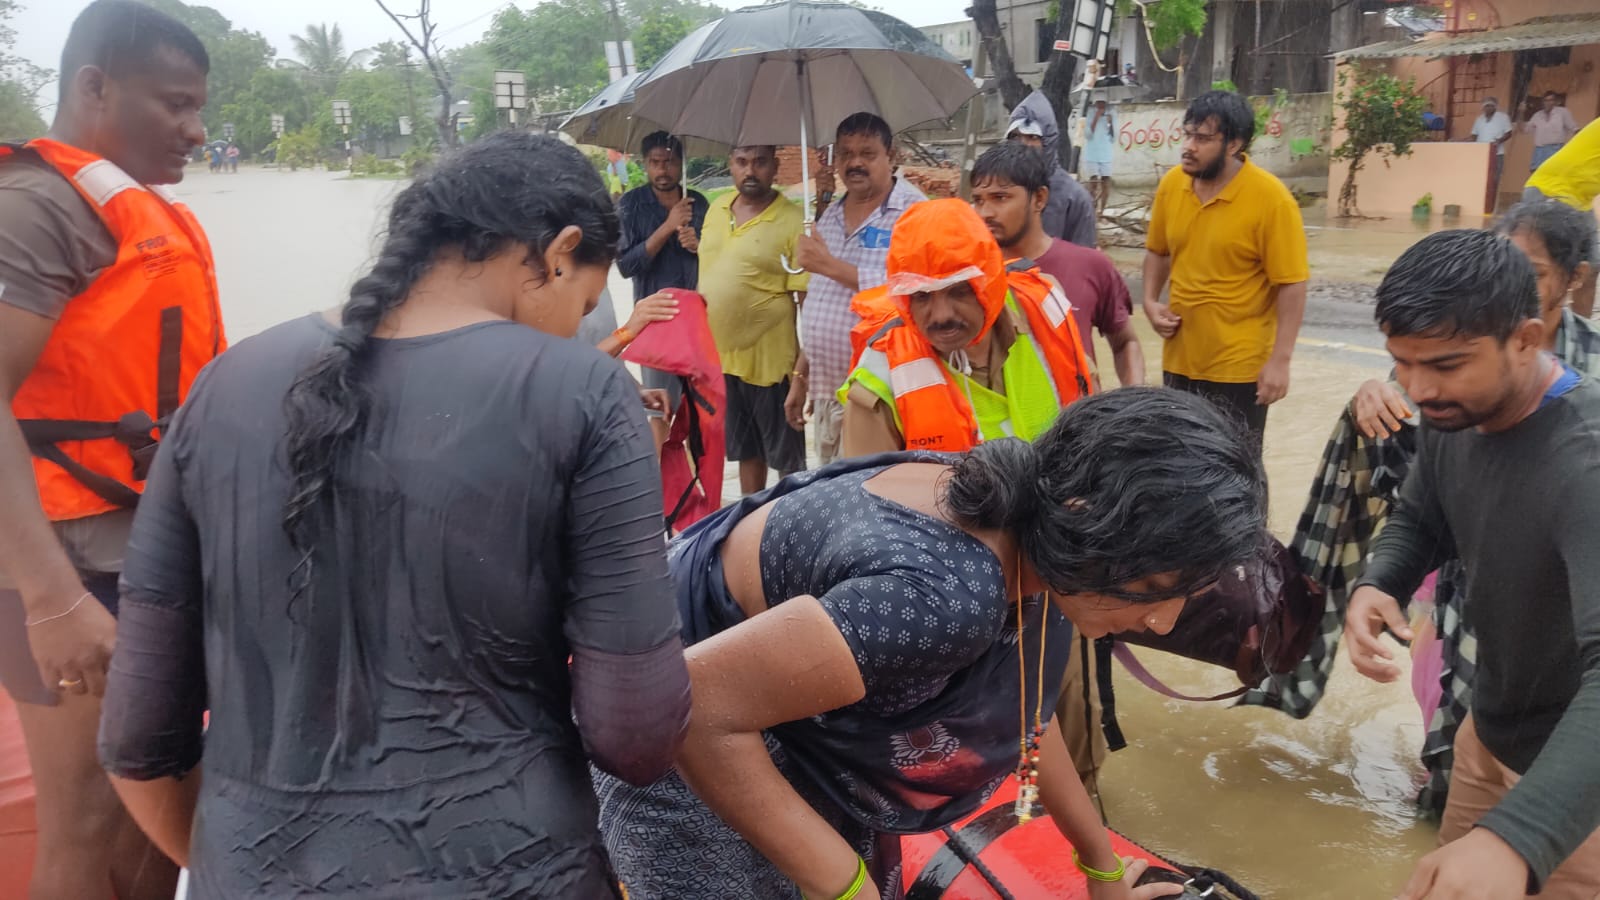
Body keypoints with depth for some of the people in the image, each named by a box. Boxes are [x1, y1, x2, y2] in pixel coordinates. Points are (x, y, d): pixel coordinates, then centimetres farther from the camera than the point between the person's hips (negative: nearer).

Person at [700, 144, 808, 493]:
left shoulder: (792, 222, -14)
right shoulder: (716, 209, 6)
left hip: (769, 361, -6)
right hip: (718, 356, 6)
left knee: (787, 457, 8)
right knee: (746, 451, 20)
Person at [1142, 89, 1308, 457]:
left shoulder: (1271, 198, -16)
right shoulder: (1171, 184, -1)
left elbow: (1292, 285, -14)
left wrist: (1279, 360, -18)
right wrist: (1151, 301, -1)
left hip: (1238, 366, -5)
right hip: (1179, 358, 5)